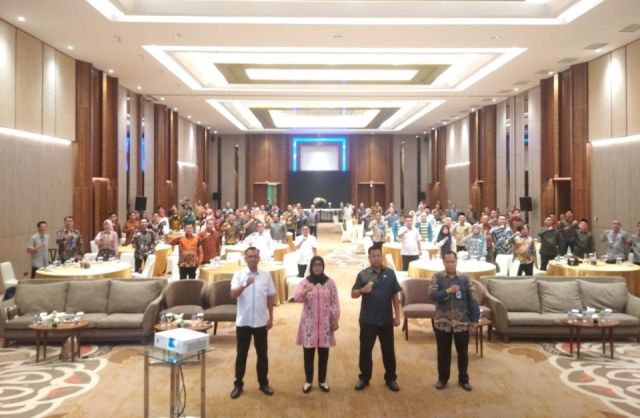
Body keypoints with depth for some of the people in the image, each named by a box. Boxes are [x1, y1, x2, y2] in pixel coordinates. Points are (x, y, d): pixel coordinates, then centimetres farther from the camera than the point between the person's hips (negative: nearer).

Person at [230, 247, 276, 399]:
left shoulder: (266, 275, 0)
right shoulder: (238, 275, -5)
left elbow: (270, 297, 5)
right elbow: (233, 295, -17)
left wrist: (271, 318, 4)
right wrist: (245, 285, -34)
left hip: (261, 321, 1)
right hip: (243, 321, -1)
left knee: (262, 354, 11)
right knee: (241, 354, 8)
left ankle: (263, 383, 25)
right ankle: (238, 384, 20)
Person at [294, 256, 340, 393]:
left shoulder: (330, 283, 1)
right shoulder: (304, 282, -2)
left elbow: (335, 302, 3)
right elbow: (297, 298, -19)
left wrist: (335, 320, 0)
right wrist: (306, 291, -38)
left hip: (325, 323, 1)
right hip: (309, 323, -1)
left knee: (323, 353, 7)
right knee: (308, 353, 5)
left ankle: (322, 381, 23)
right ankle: (308, 381, 20)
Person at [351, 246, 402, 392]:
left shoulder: (390, 273, 0)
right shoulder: (363, 274, -4)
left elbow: (395, 296, 4)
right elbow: (353, 294, -4)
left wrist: (397, 316, 2)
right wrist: (362, 290, -25)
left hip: (386, 319, 1)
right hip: (368, 320, -1)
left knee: (388, 350, 11)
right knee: (365, 349, 8)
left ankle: (390, 378, 25)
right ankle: (364, 377, 23)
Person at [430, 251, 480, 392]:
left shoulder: (465, 278, -2)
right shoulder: (437, 277, -3)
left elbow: (472, 301, -1)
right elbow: (432, 294, -17)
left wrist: (474, 321, -4)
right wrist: (448, 291, -30)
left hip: (462, 323, 1)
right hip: (442, 322, 0)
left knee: (463, 352, 12)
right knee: (443, 352, 11)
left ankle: (463, 378, 29)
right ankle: (442, 378, 27)